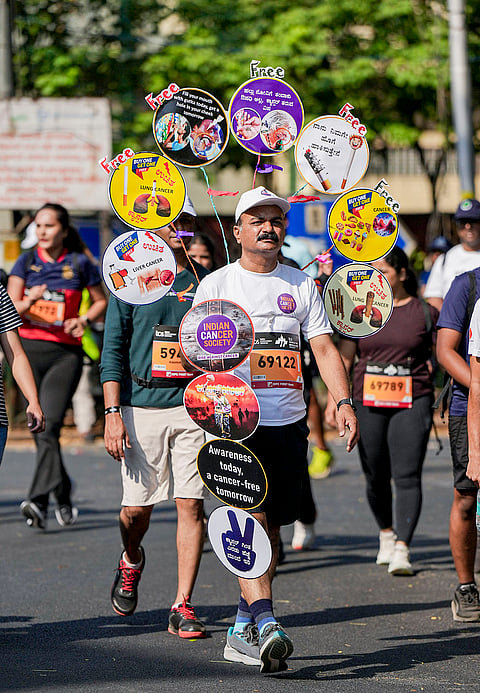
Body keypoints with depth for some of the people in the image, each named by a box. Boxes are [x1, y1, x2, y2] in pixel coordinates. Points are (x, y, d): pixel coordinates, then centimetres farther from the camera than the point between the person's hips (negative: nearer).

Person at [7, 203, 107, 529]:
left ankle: (38, 500, -21)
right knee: (39, 427, 6)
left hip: (66, 352, -3)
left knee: (50, 425, -16)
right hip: (29, 349, 3)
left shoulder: (79, 263, 3)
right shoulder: (26, 262, 7)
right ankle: (63, 495, 26)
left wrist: (84, 319, -4)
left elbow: (102, 301, 15)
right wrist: (28, 302, -20)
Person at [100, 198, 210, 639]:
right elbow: (113, 351, 0)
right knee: (137, 507, 1)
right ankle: (131, 562, 35)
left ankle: (183, 606, -2)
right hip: (143, 406, -1)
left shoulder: (205, 282, 10)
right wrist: (113, 413, -8)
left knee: (191, 504, -6)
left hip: (194, 407, 1)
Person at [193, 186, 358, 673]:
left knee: (271, 525, 7)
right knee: (251, 517, -18)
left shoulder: (301, 285, 12)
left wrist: (343, 402, -7)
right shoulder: (215, 285, 4)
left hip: (289, 421, 4)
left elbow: (323, 348, 7)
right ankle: (265, 624, -28)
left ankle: (242, 631, 17)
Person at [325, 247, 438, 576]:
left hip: (413, 401, -2)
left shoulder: (425, 312, 3)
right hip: (369, 402, 3)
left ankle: (402, 548, -13)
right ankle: (386, 533, 32)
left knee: (407, 476, -12)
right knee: (376, 477, 8)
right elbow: (344, 358, 9)